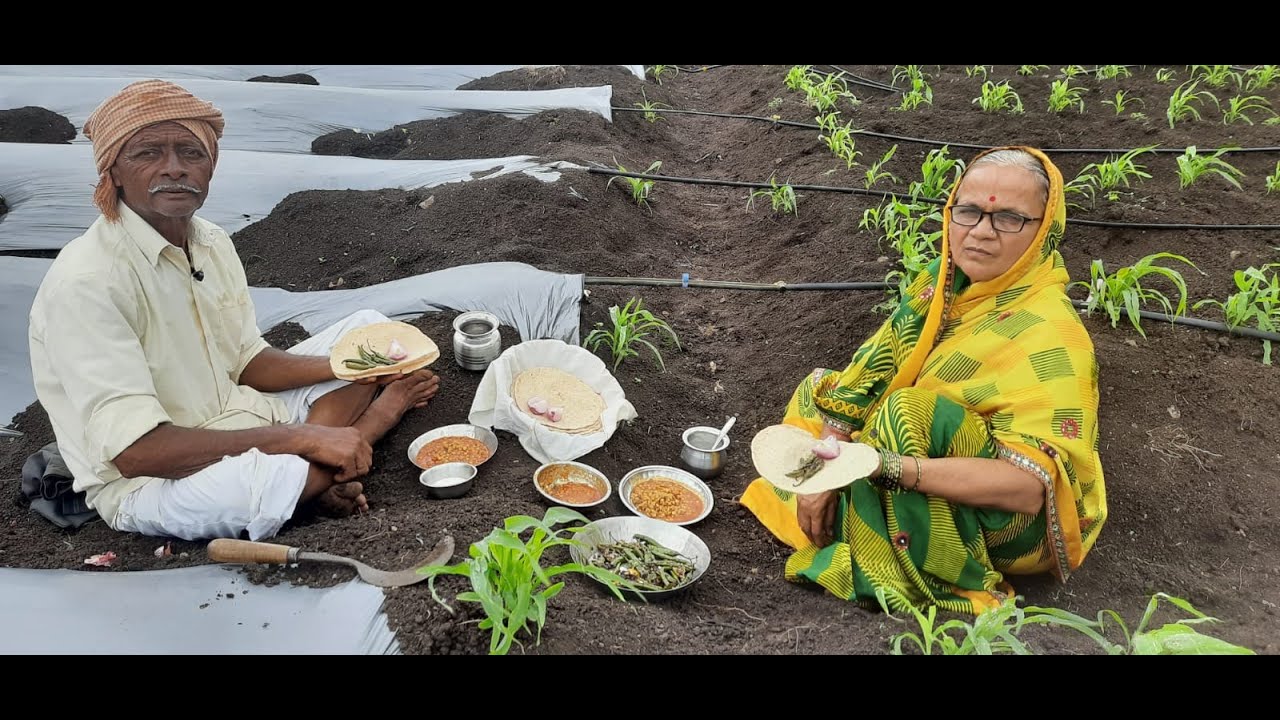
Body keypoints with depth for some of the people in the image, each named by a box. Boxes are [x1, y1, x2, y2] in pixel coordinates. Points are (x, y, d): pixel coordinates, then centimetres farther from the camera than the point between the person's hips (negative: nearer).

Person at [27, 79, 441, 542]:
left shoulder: (212, 242, 1)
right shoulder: (86, 283, -24)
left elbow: (247, 362, 8)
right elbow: (135, 451, -28)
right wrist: (302, 437, -29)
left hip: (233, 418, 9)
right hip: (146, 481, -8)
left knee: (370, 329, 8)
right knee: (278, 477, -41)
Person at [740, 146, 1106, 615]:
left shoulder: (1049, 337, -26)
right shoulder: (946, 281, -6)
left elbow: (1030, 483, -34)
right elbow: (871, 374, -7)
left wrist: (882, 465, -44)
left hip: (1001, 520, -7)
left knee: (912, 414, -32)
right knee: (826, 390, 6)